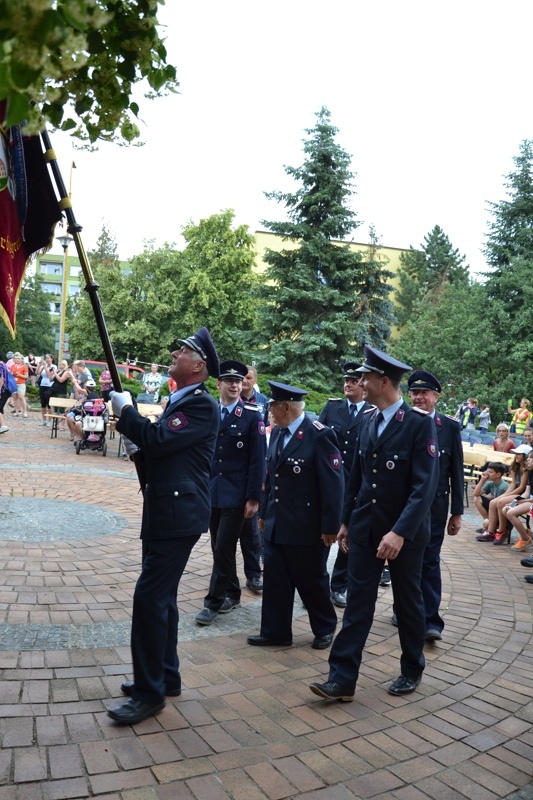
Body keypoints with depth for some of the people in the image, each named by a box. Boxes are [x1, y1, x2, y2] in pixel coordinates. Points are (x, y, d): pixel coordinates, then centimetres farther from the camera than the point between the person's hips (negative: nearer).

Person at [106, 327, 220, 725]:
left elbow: (159, 440, -24)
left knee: (150, 597, -8)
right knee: (161, 596, 16)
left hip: (178, 514, -10)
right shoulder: (179, 400, 16)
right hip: (164, 511, 10)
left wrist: (125, 411, -11)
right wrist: (136, 445, 2)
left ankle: (150, 692, 5)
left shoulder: (202, 404, -14)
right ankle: (166, 676, 30)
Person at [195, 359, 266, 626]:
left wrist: (253, 497, -12)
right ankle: (232, 593, 28)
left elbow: (257, 459, -8)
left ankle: (214, 601, 7)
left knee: (224, 547, -4)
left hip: (236, 493, -4)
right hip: (211, 491, 5)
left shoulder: (252, 415, -6)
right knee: (219, 547, 12)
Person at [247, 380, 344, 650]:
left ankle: (325, 628, 30)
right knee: (274, 580, 11)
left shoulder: (320, 435, -17)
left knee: (312, 580, 10)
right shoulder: (277, 432, 8)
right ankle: (275, 631, 25)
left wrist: (330, 526, -16)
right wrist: (265, 513, 17)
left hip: (306, 526, -7)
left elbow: (333, 483, -17)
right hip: (276, 524, 7)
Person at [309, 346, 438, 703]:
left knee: (408, 602, 13)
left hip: (405, 531, -5)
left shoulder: (420, 422, -15)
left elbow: (425, 485, -21)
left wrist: (400, 532, -27)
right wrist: (346, 520, 13)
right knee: (357, 603, 4)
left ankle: (412, 670, 34)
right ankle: (342, 679, 8)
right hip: (364, 527, 5)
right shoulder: (368, 421, 5)